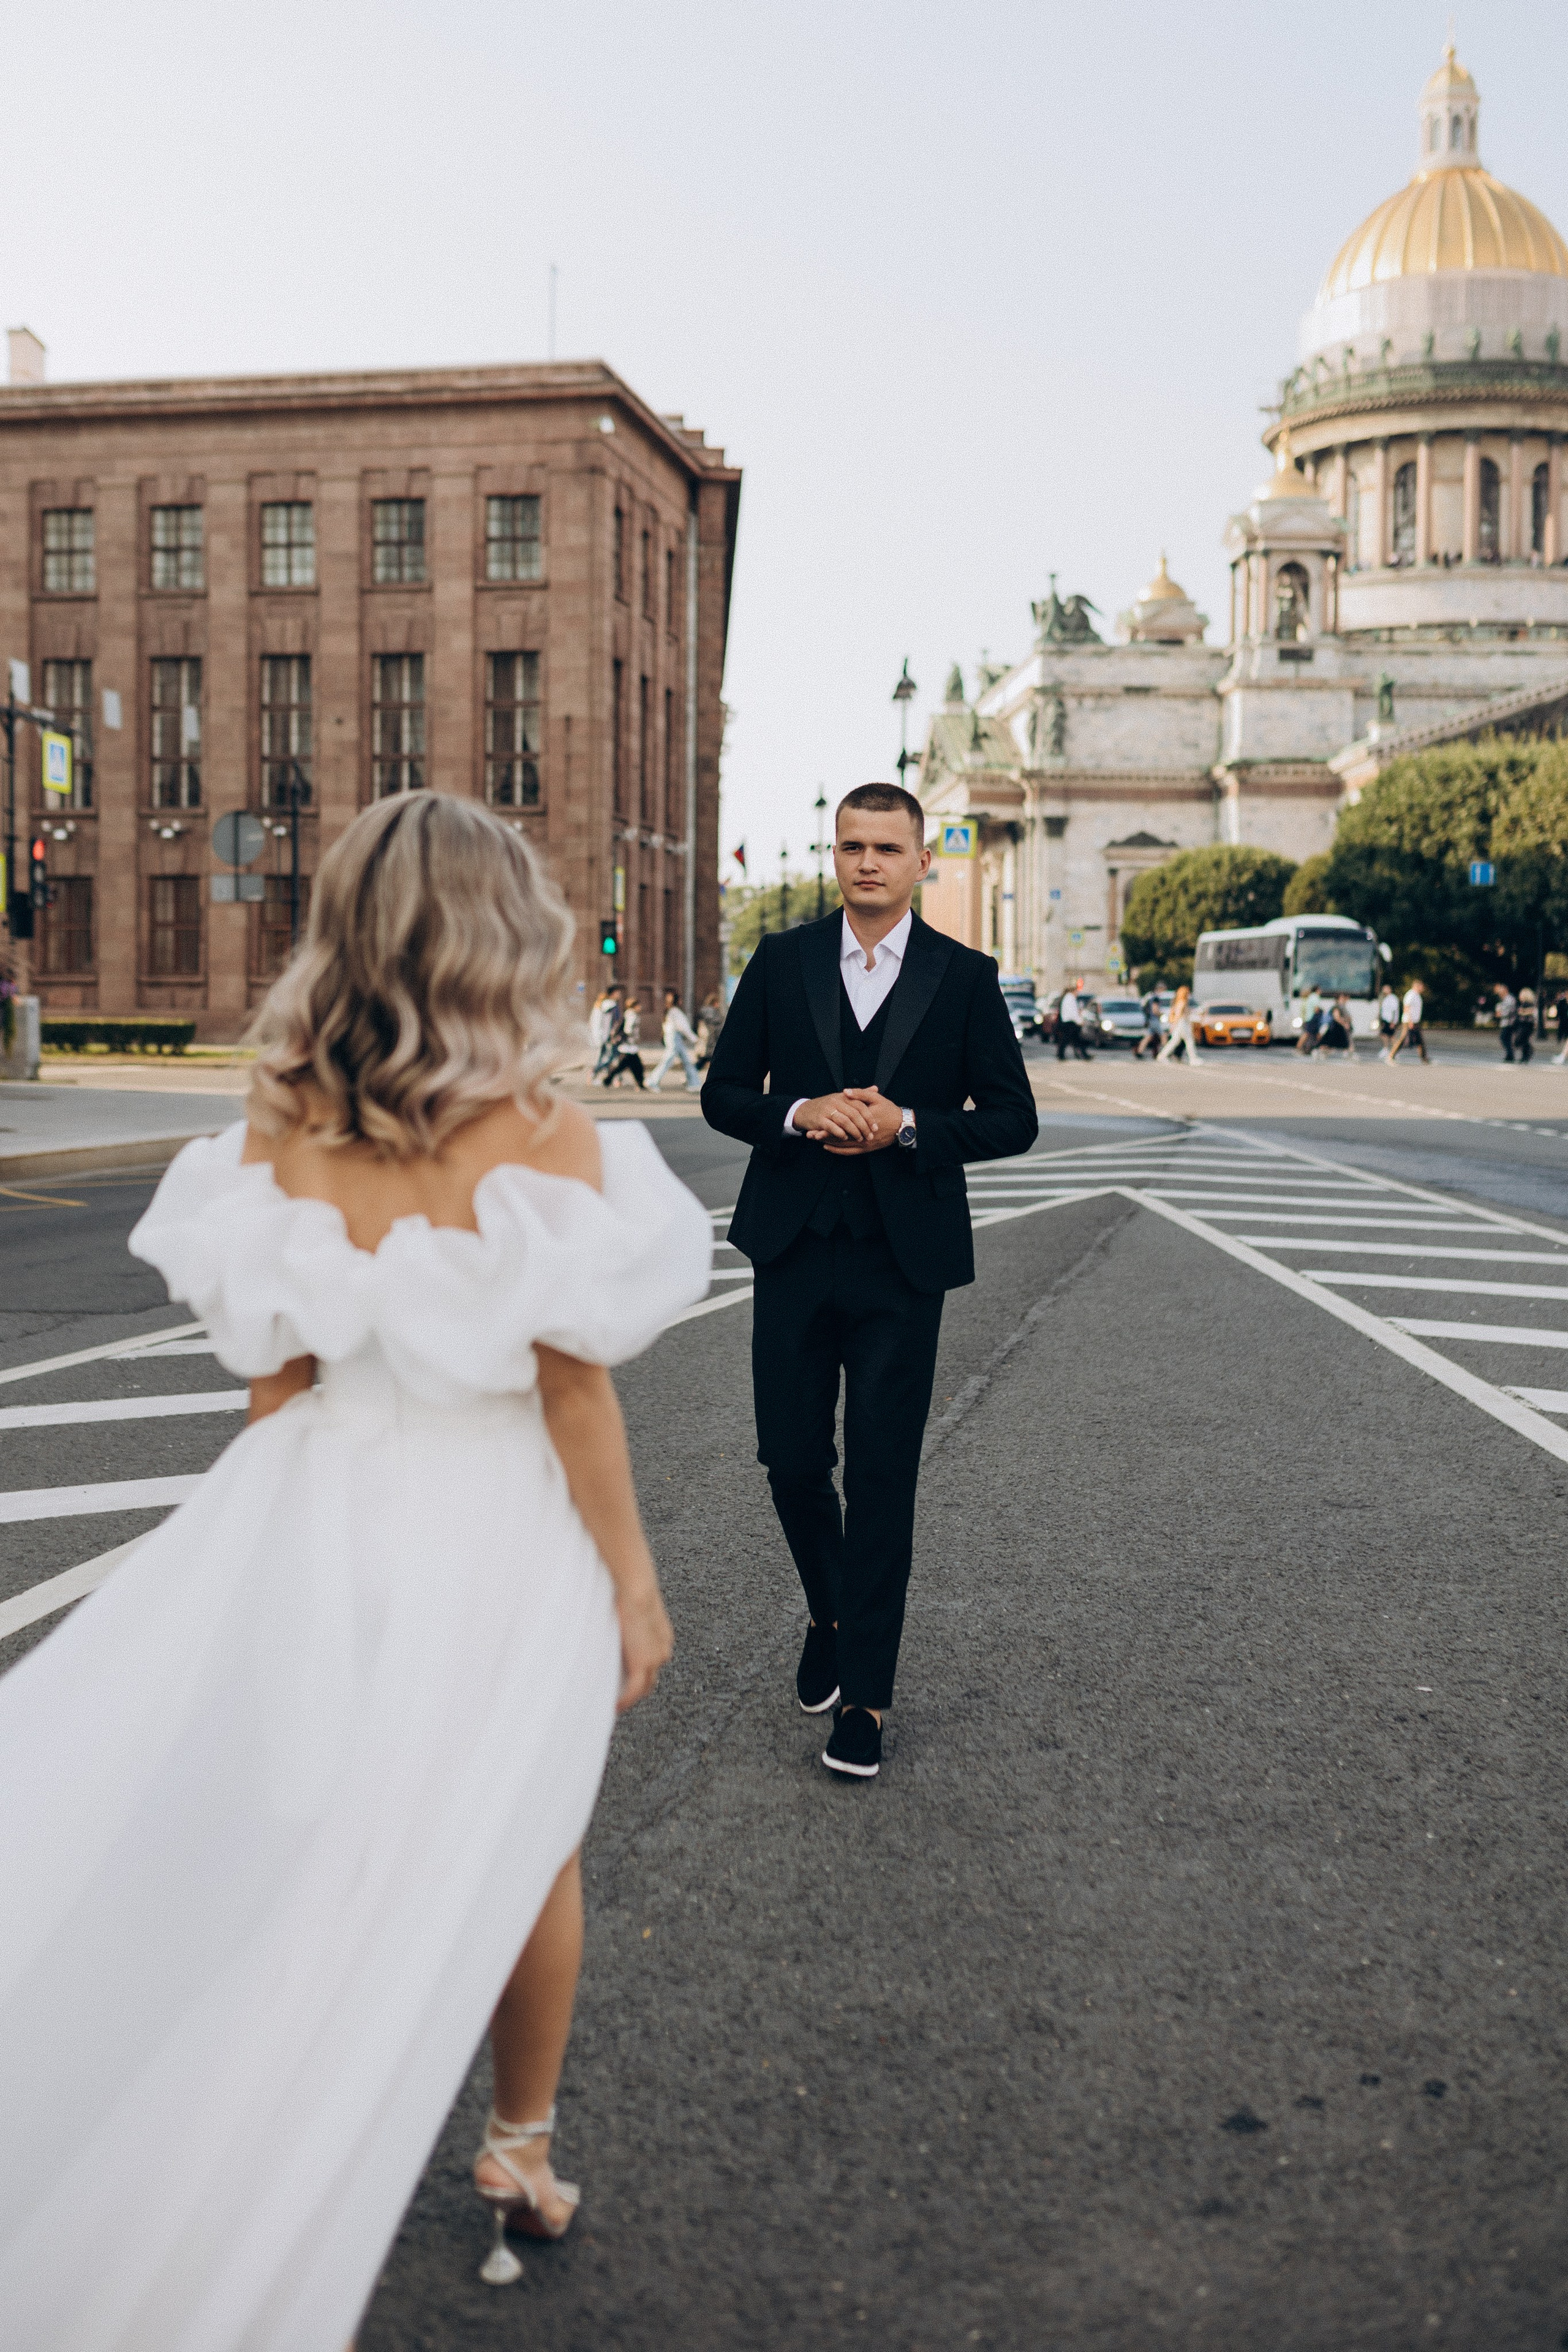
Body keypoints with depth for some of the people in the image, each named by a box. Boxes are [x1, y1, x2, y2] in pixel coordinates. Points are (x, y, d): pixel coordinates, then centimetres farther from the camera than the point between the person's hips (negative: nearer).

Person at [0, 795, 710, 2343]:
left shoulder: (281, 1130, -7)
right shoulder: (545, 1139, -18)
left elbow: (275, 1370, 0)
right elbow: (572, 1395, -14)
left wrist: (271, 1543, 14)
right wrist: (635, 1581, -2)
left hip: (326, 1520, 3)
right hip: (501, 1529, -3)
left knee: (320, 1872, 18)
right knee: (521, 1854, 20)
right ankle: (521, 2151, 41)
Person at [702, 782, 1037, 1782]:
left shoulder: (965, 977, 2)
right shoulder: (782, 961, 6)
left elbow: (1013, 1119, 1)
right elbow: (724, 1092, 7)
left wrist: (907, 1125, -15)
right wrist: (799, 1115, -13)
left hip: (903, 1260, -2)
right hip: (795, 1250, 2)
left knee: (883, 1478, -1)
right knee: (792, 1462, 7)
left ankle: (866, 1694, 10)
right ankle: (831, 1620, 36)